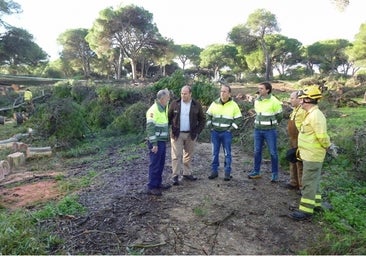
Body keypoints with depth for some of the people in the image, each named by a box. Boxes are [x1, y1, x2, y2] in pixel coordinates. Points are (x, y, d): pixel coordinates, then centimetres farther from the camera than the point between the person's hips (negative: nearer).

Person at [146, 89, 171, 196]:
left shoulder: (164, 108, 10)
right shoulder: (153, 110, -18)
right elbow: (150, 128, -20)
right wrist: (154, 143, -22)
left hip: (163, 141, 9)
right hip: (155, 142, -9)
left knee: (161, 164, 15)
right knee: (155, 164, -2)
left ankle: (158, 183, 27)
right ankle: (151, 187, 7)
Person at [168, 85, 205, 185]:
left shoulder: (196, 105, 0)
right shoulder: (174, 104, -3)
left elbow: (202, 119, 6)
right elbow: (168, 117, 3)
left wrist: (197, 131, -4)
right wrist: (170, 130, -6)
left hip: (191, 134, 2)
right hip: (177, 134, -2)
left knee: (189, 155, 12)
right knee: (176, 155, -3)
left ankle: (187, 173, 26)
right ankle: (175, 176, 5)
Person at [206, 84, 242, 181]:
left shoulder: (233, 105, -3)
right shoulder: (215, 103, 2)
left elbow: (238, 118, 1)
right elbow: (208, 115, 11)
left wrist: (232, 128, -7)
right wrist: (210, 126, 2)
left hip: (226, 133, -2)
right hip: (215, 132, 2)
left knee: (227, 153, 4)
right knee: (214, 153, 8)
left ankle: (227, 173, 14)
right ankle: (214, 171, 19)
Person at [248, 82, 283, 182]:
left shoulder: (274, 101, -12)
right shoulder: (256, 101, 3)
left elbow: (279, 115, 0)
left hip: (270, 131, -5)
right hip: (258, 130, 5)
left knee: (273, 152, 4)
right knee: (257, 151, 10)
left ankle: (275, 174, 16)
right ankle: (256, 172, 23)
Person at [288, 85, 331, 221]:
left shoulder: (315, 115, -22)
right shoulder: (311, 114, 12)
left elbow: (322, 136, -26)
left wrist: (328, 146, -10)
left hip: (312, 155, -10)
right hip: (310, 154, 10)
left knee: (309, 182, -3)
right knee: (313, 180, 20)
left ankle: (306, 210, 5)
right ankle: (315, 203, 35)